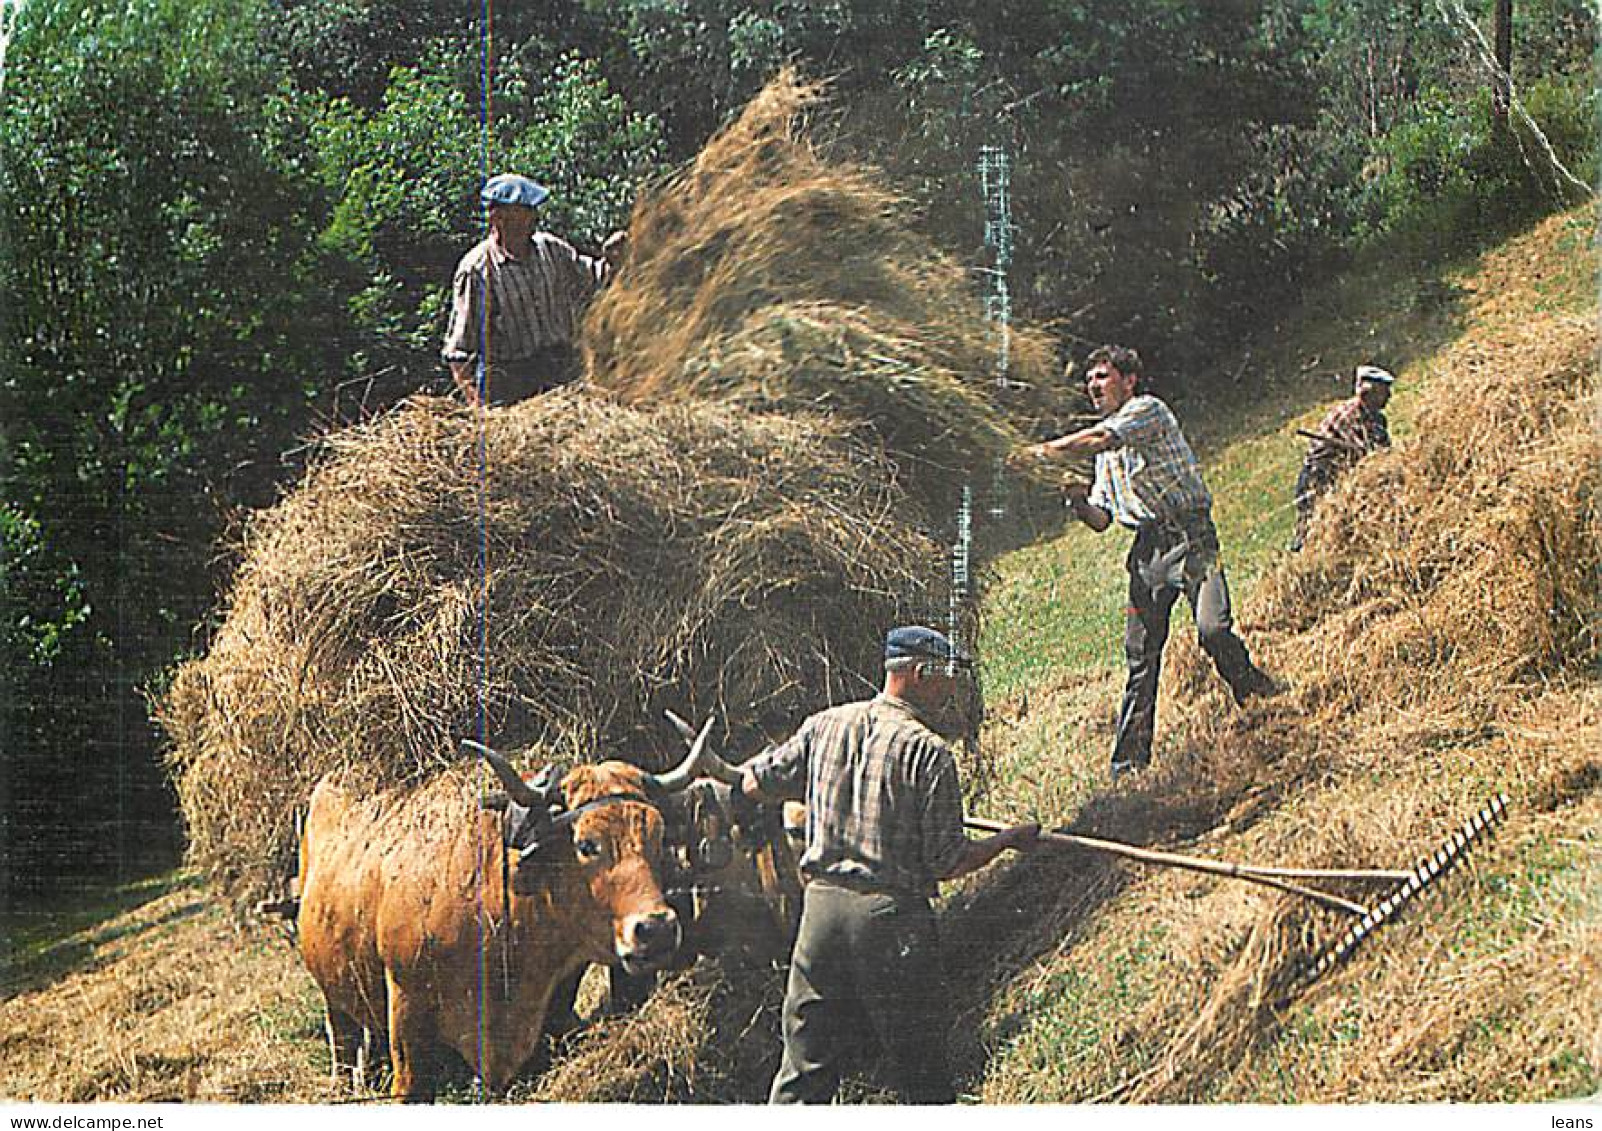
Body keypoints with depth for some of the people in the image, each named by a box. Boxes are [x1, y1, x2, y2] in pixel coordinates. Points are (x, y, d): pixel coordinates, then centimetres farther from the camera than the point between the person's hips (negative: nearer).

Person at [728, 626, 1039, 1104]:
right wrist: (1011, 839, 8)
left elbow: (753, 786, 15)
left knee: (804, 1069, 10)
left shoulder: (824, 726, 5)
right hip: (894, 919, -5)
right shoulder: (928, 751, -10)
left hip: (821, 906, 5)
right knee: (923, 1074, 9)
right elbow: (948, 863, -9)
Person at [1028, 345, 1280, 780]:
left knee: (1213, 630, -24)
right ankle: (1128, 766, 3)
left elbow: (1098, 440, -17)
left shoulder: (1149, 410, -1)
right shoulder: (1105, 454, 23)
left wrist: (1044, 451, -14)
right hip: (1147, 547, 7)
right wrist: (1078, 501, 2)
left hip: (1192, 536, -7)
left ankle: (1261, 701, 0)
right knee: (1140, 653, 2)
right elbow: (1101, 519, 23)